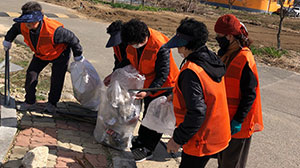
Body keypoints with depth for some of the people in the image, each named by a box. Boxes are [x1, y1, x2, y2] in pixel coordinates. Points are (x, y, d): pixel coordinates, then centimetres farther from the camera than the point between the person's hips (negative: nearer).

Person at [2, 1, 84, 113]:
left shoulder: (54, 30, -43)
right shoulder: (23, 26, -24)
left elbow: (71, 38, -27)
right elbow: (15, 28, 4)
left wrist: (78, 55, -14)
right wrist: (8, 40, 14)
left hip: (59, 54, -5)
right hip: (40, 54, 5)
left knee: (56, 79, -3)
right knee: (31, 74, -1)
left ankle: (51, 104, 21)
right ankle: (29, 102, 17)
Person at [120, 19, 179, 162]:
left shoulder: (160, 47, -35)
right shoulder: (132, 44, -13)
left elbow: (163, 75, -30)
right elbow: (128, 61, 8)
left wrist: (148, 92, -36)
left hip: (164, 85, -7)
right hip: (149, 83, 7)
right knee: (148, 113, 22)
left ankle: (146, 150, 11)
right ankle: (141, 141, 40)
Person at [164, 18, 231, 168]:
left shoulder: (191, 72, -28)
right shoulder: (212, 59, 2)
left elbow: (197, 113, -30)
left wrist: (177, 140, -20)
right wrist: (176, 95, 20)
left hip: (201, 141, -9)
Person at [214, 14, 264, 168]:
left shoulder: (245, 60, -24)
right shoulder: (226, 54, 4)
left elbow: (250, 95, -22)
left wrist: (238, 120, -22)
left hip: (237, 123, -8)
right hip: (224, 117, 8)